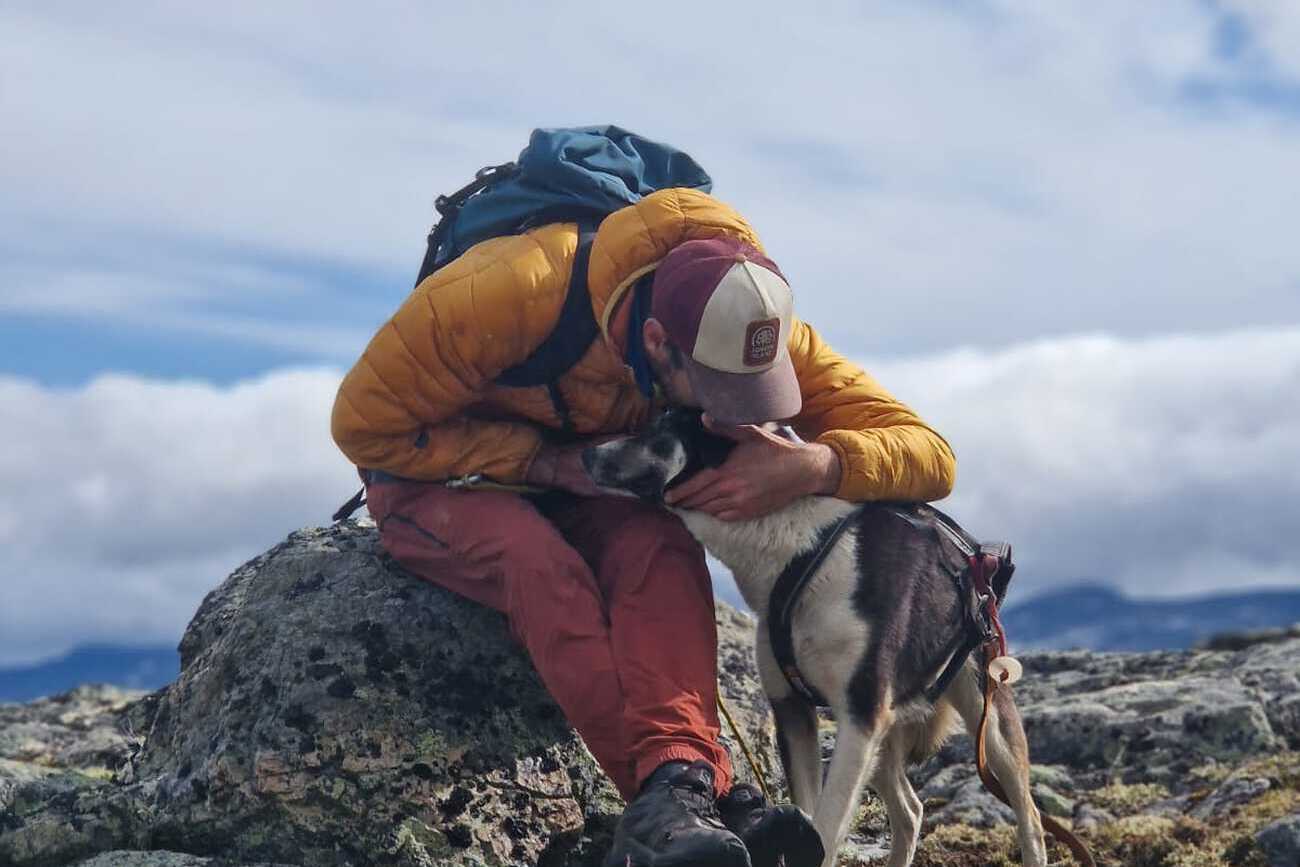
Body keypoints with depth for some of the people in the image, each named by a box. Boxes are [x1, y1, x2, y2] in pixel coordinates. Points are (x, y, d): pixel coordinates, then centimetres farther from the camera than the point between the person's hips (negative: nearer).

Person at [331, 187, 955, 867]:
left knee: (659, 549, -33)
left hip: (586, 485, 3)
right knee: (541, 561, -37)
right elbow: (366, 423, -25)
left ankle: (674, 788, -48)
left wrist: (811, 467, -42)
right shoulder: (515, 289, -35)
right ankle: (693, 790, -45)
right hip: (442, 474, -3)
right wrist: (548, 462, -32)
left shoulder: (754, 324, -22)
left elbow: (929, 457, -21)